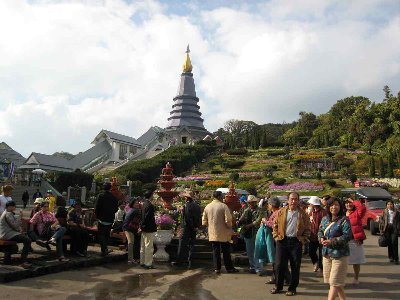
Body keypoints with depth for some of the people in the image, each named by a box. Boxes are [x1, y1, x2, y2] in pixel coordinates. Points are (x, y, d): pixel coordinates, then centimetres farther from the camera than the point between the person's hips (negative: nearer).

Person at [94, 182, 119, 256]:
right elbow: (116, 208, 6)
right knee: (107, 235, 16)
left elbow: (97, 208, -11)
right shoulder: (114, 197, 1)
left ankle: (104, 250, -11)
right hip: (110, 219, 4)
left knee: (101, 234, 1)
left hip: (102, 219, -4)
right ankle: (106, 248, 20)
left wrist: (97, 216, 3)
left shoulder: (100, 196, -10)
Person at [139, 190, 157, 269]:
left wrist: (141, 226, 16)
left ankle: (142, 262, 23)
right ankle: (148, 263, 2)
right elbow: (147, 217, -21)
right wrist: (142, 227, -13)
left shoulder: (143, 204, 10)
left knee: (143, 247, 15)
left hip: (144, 229, 9)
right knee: (149, 247, -2)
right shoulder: (150, 205, -18)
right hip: (149, 229, -9)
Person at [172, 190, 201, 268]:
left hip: (187, 227, -7)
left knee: (182, 244, -1)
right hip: (194, 229, 7)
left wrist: (192, 227, -11)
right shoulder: (197, 205, 9)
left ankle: (180, 261, 2)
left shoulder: (187, 205, -14)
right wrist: (196, 226, 11)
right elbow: (199, 217, 11)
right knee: (191, 244, 13)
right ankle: (190, 261, 16)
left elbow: (186, 218, -20)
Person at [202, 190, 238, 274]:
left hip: (212, 233, 4)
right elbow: (228, 220, -17)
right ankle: (229, 268, 15)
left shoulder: (207, 207, 2)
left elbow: (204, 222, 5)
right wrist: (230, 227, 2)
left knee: (215, 251, 11)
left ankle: (217, 268, 13)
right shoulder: (223, 206, -13)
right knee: (226, 251, 7)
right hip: (223, 233, -4)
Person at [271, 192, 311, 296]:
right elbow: (275, 225, 9)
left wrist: (303, 239, -2)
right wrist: (276, 236, 0)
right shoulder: (281, 212, 5)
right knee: (279, 264, 4)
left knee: (295, 266, 5)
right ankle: (278, 286, 19)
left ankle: (292, 288, 18)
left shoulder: (303, 214, 3)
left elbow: (307, 229, 7)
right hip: (282, 241, 1)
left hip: (296, 242, -1)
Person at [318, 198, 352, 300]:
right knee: (337, 281, 16)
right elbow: (320, 231, 18)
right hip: (326, 253, 7)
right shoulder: (325, 219, 9)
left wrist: (332, 241, -21)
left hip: (339, 254, -7)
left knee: (334, 281, -4)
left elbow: (347, 236, -18)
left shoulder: (344, 220, -12)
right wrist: (321, 238, -5)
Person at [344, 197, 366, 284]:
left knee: (356, 261, 10)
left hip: (356, 241, -2)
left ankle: (356, 278, 26)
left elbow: (362, 208, -22)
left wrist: (353, 201, -11)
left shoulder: (357, 213, -1)